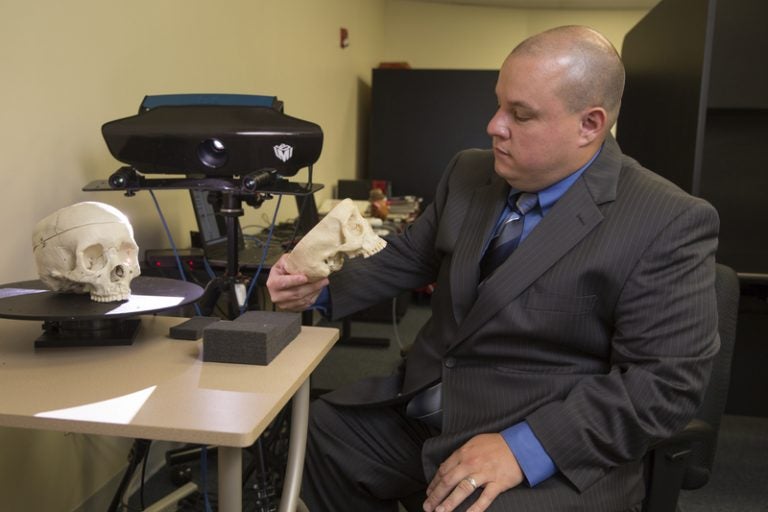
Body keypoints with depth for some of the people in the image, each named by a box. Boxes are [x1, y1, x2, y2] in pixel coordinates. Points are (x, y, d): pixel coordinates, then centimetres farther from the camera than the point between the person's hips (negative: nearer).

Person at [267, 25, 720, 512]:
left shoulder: (670, 224, -14)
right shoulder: (469, 173, 5)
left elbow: (667, 382, -17)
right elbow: (407, 259, 13)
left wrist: (526, 447, -25)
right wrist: (321, 288, -3)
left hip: (554, 450, -6)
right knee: (311, 431, 5)